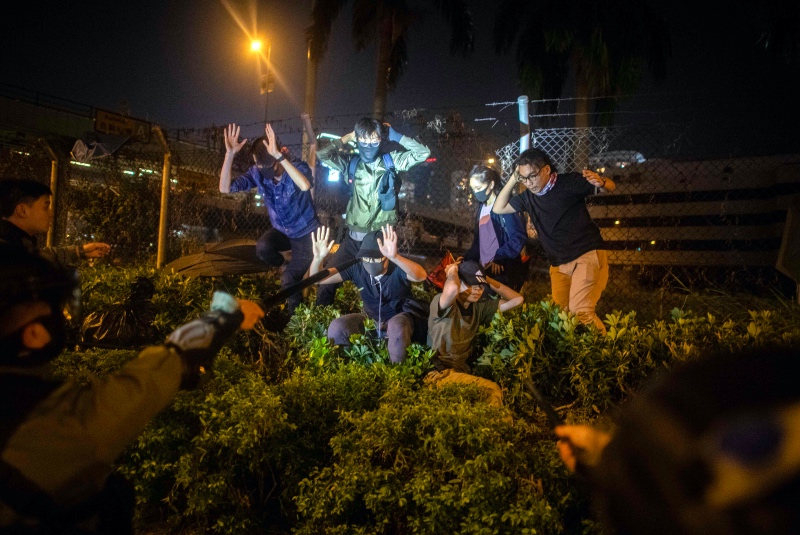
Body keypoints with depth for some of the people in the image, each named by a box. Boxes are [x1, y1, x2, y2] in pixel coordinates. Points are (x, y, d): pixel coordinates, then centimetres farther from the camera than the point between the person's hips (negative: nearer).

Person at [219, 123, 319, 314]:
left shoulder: (297, 166, -25)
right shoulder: (257, 172, -13)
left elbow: (305, 186, -49)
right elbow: (225, 188, -21)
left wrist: (279, 156, -53)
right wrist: (230, 154, -32)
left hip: (306, 233, -4)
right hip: (282, 231, 4)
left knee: (289, 280, -16)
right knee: (262, 248, -29)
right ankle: (288, 265, 6)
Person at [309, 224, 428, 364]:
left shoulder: (398, 269, -26)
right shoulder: (357, 269, -13)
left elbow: (421, 276, -51)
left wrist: (395, 257, -68)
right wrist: (318, 258, -36)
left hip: (400, 317, -4)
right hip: (372, 319, 4)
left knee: (396, 327, -40)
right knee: (337, 328, -21)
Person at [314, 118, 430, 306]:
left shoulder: (391, 160, 0)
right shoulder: (350, 162, 4)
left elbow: (423, 153, -5)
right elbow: (322, 155, -5)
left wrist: (396, 136, -5)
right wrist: (347, 138, 0)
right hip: (354, 236, 2)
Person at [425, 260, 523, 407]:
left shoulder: (479, 307, 11)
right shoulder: (442, 302, -10)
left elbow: (517, 299, 14)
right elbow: (452, 289, -34)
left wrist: (487, 279, 7)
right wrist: (452, 272, -11)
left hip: (460, 373, 7)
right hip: (437, 373, -7)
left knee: (494, 391, -20)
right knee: (492, 389, -21)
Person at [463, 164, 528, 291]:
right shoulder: (482, 207, 15)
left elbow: (519, 238, -16)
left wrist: (498, 258, -16)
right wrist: (467, 258, 12)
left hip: (502, 271, -7)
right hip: (485, 269, 7)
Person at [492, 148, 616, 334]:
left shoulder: (569, 182, -8)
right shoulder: (528, 197, 8)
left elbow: (611, 187, -4)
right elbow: (498, 208, 11)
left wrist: (601, 182, -30)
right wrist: (513, 180, 1)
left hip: (587, 255, -6)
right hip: (558, 263, 6)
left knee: (580, 311, -21)